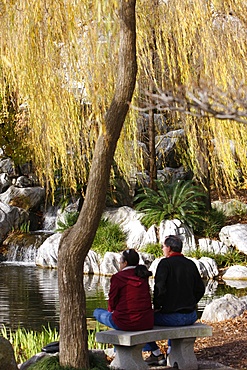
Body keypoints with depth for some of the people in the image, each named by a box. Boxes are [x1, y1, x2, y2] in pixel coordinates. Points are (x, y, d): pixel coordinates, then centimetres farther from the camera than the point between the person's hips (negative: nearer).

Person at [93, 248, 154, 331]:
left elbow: (112, 300, -2)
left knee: (97, 312, 19)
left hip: (126, 323, -7)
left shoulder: (117, 277, -9)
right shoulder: (143, 276, 7)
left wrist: (111, 310, 22)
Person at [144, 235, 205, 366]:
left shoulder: (165, 263, -9)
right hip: (191, 316, 7)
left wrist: (157, 307, -3)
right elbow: (200, 289, 11)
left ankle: (157, 354, 14)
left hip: (173, 316, -6)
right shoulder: (191, 264, 9)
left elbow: (159, 288, -18)